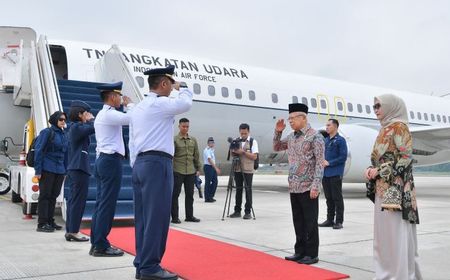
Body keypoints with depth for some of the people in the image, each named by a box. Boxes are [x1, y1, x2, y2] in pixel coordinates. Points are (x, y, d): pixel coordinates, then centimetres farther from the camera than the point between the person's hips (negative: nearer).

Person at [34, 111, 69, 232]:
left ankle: (50, 221, 20)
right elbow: (38, 151, -9)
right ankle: (42, 224, 5)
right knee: (45, 196, -1)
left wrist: (65, 171, 12)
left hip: (59, 171, 6)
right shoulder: (46, 132, -6)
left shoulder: (64, 135, 12)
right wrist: (38, 170, -13)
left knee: (53, 196, 11)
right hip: (47, 170, -6)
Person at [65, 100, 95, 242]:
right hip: (80, 168, -10)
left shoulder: (74, 127, 18)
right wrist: (91, 119, -5)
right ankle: (73, 231, -3)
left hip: (74, 168, 10)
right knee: (78, 200, -6)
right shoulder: (78, 126, -12)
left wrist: (88, 121, 14)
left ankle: (69, 230, 16)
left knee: (73, 200, 11)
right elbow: (94, 128, -21)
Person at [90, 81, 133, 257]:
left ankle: (96, 244, 12)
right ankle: (101, 246, -4)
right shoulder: (110, 114, -12)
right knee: (107, 204, -7)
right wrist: (129, 104, -1)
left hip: (102, 159, 10)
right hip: (111, 160, -10)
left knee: (101, 203, 9)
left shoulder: (101, 115, 20)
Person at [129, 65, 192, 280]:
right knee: (157, 217, -6)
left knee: (143, 218, 10)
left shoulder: (138, 108, 20)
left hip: (140, 164, 9)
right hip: (157, 164, -9)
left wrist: (137, 168, 21)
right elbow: (186, 103, -4)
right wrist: (181, 88, 15)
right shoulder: (160, 103, -7)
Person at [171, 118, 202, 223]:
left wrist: (198, 169, 11)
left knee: (190, 194, 9)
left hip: (191, 171, 4)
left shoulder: (193, 140, 11)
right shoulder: (174, 139, -2)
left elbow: (196, 155, 15)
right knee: (175, 194, 1)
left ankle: (189, 215, 19)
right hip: (177, 171, -4)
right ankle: (174, 217, 8)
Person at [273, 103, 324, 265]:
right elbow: (276, 148, 25)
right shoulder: (291, 137, 12)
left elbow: (320, 162, -13)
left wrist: (315, 185, -19)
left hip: (308, 187, -7)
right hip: (294, 187, 7)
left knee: (310, 222, 2)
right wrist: (278, 132, 9)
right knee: (298, 221, 13)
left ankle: (312, 254, 12)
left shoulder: (315, 136, -9)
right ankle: (300, 251, 24)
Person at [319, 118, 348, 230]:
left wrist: (329, 163, -14)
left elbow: (343, 157, -12)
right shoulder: (325, 140, 14)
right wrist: (322, 161, 0)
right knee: (329, 198, 12)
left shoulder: (340, 140, -6)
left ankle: (339, 221, 6)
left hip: (335, 174, -7)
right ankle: (330, 220, 21)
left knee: (337, 198, 0)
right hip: (325, 174, 7)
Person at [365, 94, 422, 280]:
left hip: (395, 189, -9)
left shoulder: (399, 126, -8)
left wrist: (380, 171, -15)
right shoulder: (385, 129, 18)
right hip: (382, 189, 9)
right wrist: (372, 170, 3)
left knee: (396, 233, -5)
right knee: (384, 232, 12)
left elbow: (406, 156, -16)